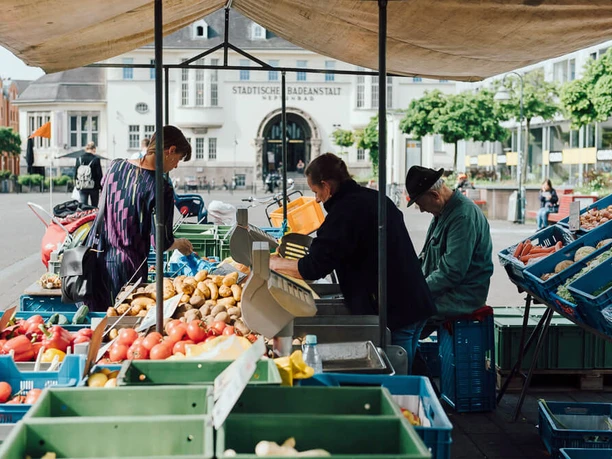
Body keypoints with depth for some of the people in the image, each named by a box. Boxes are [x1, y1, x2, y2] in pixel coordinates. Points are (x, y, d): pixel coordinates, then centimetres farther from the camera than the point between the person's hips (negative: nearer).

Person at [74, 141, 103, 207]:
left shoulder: (79, 159, 2)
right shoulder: (96, 159, -10)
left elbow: (75, 174, 7)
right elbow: (99, 174, -8)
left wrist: (76, 186, 15)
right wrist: (101, 187, -1)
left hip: (82, 188, 3)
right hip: (93, 187, -3)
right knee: (94, 207, 10)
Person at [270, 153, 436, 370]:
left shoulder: (346, 211, -17)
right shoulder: (376, 198, 12)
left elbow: (314, 267, -19)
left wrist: (273, 263, -4)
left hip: (392, 313, -9)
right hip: (413, 305, 9)